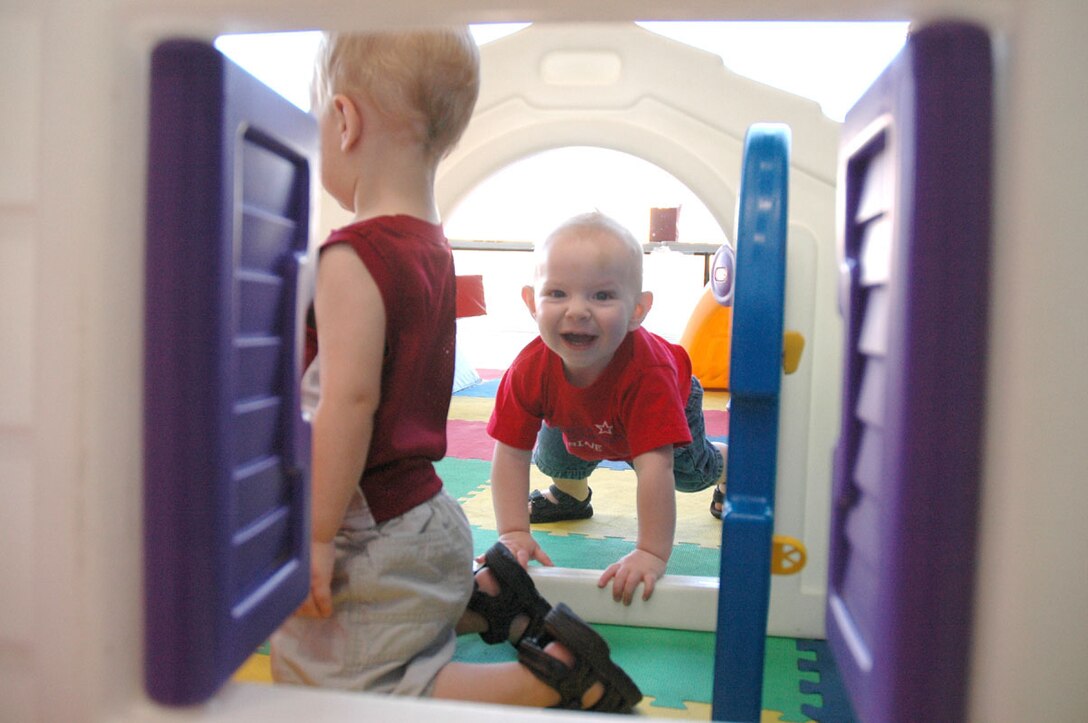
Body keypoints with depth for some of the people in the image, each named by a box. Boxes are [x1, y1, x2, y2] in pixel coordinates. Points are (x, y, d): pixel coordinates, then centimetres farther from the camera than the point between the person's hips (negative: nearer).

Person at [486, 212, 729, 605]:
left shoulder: (646, 372, -52)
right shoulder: (530, 368, -40)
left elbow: (654, 466, -53)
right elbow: (510, 454, -34)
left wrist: (652, 553, -53)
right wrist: (514, 533, -40)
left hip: (673, 407, -2)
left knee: (691, 473, 12)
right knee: (552, 459, 1)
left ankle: (727, 464, 51)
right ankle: (571, 494, 39)